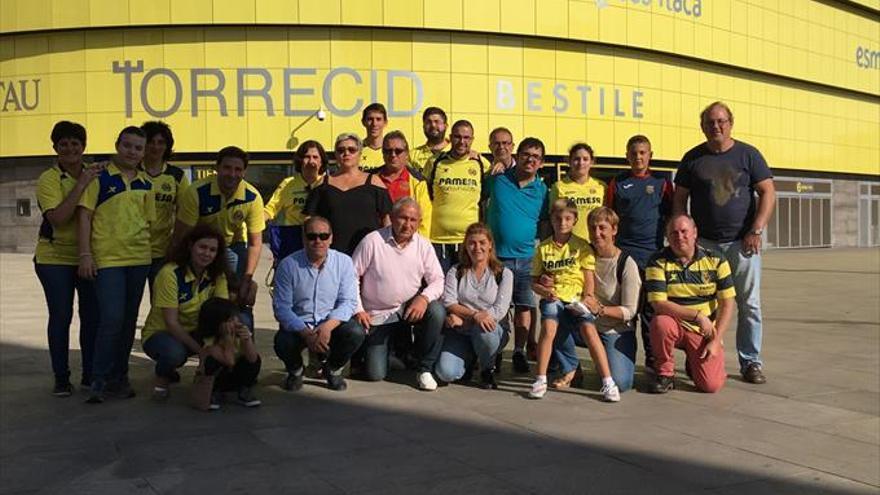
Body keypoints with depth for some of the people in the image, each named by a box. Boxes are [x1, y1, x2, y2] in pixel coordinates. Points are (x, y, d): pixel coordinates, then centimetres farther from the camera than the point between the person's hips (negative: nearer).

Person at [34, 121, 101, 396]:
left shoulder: (94, 174, 3)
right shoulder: (48, 180, -9)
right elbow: (58, 218, -23)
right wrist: (81, 184, -24)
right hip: (55, 258, -3)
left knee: (92, 316, 6)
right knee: (60, 316, 0)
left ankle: (90, 374, 18)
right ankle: (61, 378, 13)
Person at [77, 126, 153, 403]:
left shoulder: (146, 184, 12)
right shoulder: (99, 177, -1)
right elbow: (84, 216, -4)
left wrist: (150, 253, 13)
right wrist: (85, 255, -11)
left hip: (139, 259, 5)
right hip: (107, 259, -5)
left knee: (128, 320, 11)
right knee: (111, 318, -11)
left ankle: (119, 377, 23)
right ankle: (99, 380, 2)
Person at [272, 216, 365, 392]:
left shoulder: (344, 262, -4)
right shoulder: (288, 265, -8)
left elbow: (348, 302, -7)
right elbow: (281, 307, -10)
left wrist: (329, 325, -26)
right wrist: (306, 334, -24)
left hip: (332, 323, 1)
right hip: (298, 324, -1)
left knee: (356, 332, -28)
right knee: (283, 342, -32)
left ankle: (333, 369, 7)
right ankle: (295, 371, 9)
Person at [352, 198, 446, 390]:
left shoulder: (423, 245, -2)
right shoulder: (372, 241, -11)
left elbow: (438, 280, -3)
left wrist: (424, 297, -24)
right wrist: (358, 310, -12)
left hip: (410, 309, 2)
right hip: (376, 316, -2)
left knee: (437, 311, -31)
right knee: (375, 375, -7)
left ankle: (425, 369, -11)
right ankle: (395, 351, 30)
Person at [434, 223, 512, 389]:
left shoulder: (504, 273, 3)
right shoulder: (456, 271, 8)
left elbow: (500, 311, -9)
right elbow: (448, 302, -5)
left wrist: (462, 318, -16)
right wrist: (475, 315, -24)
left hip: (491, 331, -1)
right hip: (460, 333, 1)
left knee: (484, 331, -39)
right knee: (446, 373, -25)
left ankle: (488, 369, -6)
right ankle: (470, 359, 12)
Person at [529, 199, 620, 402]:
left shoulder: (582, 246, 7)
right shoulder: (543, 248, 10)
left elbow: (589, 278, 4)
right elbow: (534, 281, 12)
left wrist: (586, 298, -13)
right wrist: (545, 290, -8)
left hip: (576, 298, -1)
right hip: (552, 298, 1)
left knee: (589, 329, -24)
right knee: (548, 328, -26)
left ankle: (608, 381, -18)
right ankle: (540, 380, -15)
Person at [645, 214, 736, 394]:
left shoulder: (715, 260, -3)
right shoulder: (658, 262, -8)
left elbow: (727, 304, -3)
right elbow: (659, 303, -17)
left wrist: (716, 341, -10)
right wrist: (698, 315, -21)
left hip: (706, 331, 1)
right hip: (674, 324, -1)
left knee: (711, 385, -17)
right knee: (661, 323, -37)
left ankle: (693, 362, 21)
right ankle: (665, 374, -10)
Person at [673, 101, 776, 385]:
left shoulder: (748, 154, 3)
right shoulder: (693, 158, 7)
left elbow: (768, 193, 0)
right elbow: (679, 198, 9)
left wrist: (756, 231, -9)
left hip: (742, 243, -1)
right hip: (704, 243, 1)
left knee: (749, 305, 3)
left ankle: (751, 362, 12)